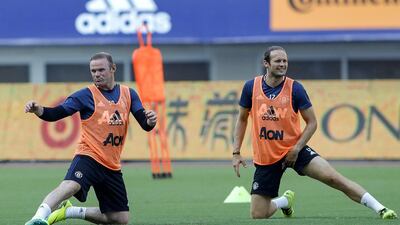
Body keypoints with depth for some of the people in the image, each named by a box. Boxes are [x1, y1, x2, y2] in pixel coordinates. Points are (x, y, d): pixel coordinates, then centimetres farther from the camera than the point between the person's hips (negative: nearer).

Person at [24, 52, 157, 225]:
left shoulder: (128, 94, 10)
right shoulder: (86, 95, -1)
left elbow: (145, 125, 5)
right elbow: (55, 114, -8)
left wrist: (150, 121, -20)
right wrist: (37, 109, -28)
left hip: (112, 166, 5)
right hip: (88, 157, -5)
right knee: (71, 185, -37)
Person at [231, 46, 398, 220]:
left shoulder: (295, 88, -9)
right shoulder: (251, 87, -4)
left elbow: (312, 122, -2)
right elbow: (242, 119, 10)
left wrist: (296, 149, -14)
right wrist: (236, 153, 3)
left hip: (293, 150, -2)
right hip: (265, 158, 2)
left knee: (332, 177, -23)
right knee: (257, 215, -2)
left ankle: (380, 209, -21)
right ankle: (285, 201, 33)